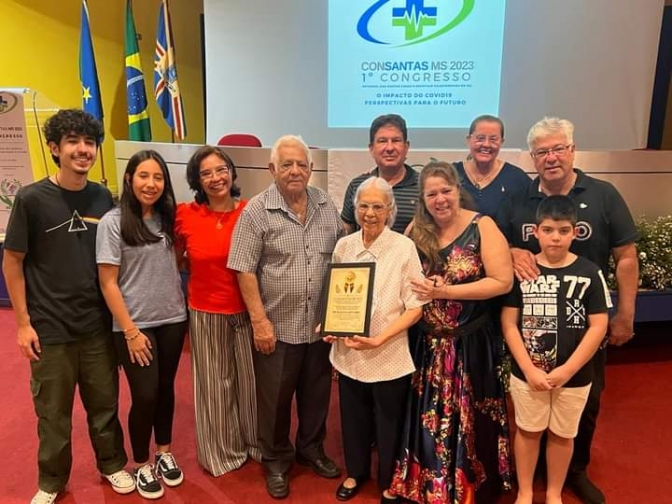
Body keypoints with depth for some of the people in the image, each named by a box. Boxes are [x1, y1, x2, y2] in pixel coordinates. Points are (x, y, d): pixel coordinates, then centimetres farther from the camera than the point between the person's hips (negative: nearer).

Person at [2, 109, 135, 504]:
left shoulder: (104, 198, 0)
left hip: (99, 323, 2)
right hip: (50, 327, -2)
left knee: (105, 403, 14)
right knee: (53, 412, 12)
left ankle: (113, 464, 37)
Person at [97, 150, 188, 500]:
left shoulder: (168, 218, 3)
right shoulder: (113, 222, -10)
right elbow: (108, 283, -11)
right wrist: (130, 331, -12)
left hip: (172, 320, 4)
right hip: (135, 325, -4)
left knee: (166, 389, 15)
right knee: (144, 396, 1)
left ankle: (164, 453, 36)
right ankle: (142, 465, 25)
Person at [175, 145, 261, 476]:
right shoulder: (185, 216, -8)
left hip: (246, 311, 1)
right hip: (205, 313, 0)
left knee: (250, 380, 16)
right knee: (214, 385, 14)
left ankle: (255, 442, 40)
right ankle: (222, 451, 37)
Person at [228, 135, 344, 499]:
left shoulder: (326, 205, 3)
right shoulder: (257, 210, -10)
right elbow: (244, 270, -11)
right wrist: (259, 320, -14)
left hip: (321, 324, 4)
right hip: (277, 326, -4)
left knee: (316, 392, 19)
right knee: (275, 398, 12)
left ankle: (311, 449, 43)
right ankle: (276, 462, 34)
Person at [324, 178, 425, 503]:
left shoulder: (404, 247, -13)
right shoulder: (343, 246, -1)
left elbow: (415, 307, -12)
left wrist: (379, 339, -21)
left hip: (389, 356, -3)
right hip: (348, 352, 3)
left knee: (389, 424, 15)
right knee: (354, 419, 20)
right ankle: (356, 472, 47)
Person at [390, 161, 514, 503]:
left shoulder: (482, 226, -10)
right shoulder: (417, 231, 1)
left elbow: (503, 281, -16)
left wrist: (445, 291, -20)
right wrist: (421, 289, -13)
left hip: (471, 342, -3)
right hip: (428, 343, 3)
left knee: (468, 420, 11)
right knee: (429, 418, 14)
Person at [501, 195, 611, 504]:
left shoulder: (589, 273, -7)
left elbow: (598, 326, -7)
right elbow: (508, 323, -6)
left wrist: (568, 369, -13)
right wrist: (529, 369, -13)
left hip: (575, 376, 0)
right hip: (527, 374, 0)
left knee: (562, 435, 17)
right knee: (528, 432, 15)